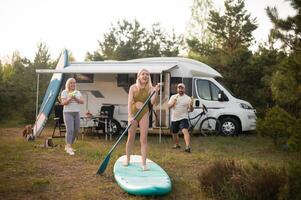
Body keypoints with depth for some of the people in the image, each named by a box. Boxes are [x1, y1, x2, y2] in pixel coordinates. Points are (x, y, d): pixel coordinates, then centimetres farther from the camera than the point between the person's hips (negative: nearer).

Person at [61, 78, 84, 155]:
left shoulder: (78, 92, 13)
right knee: (70, 130, -17)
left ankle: (68, 146, 17)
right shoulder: (64, 92, 0)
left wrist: (75, 98, -16)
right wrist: (70, 98, -24)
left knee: (76, 130, 4)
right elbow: (63, 103, -10)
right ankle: (68, 148, -18)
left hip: (76, 113, 6)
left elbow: (82, 101, 1)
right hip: (68, 113, -5)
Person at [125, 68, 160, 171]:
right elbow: (130, 102, -11)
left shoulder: (150, 89, -1)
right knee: (130, 138, 7)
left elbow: (152, 101, -14)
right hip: (133, 113, -1)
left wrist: (156, 91, -29)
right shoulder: (133, 87, -4)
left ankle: (143, 163, 1)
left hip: (144, 114, 1)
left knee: (144, 139, -2)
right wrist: (130, 116, -22)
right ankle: (127, 159, 24)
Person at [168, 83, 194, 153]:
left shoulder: (187, 98, 2)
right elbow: (168, 106, 4)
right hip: (174, 118, 4)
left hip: (183, 118, -4)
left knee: (185, 131, -24)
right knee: (174, 133, 15)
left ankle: (188, 146, -35)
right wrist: (173, 103, -15)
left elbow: (191, 110, 1)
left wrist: (191, 106, -21)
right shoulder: (173, 97, 10)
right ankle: (176, 144, 40)